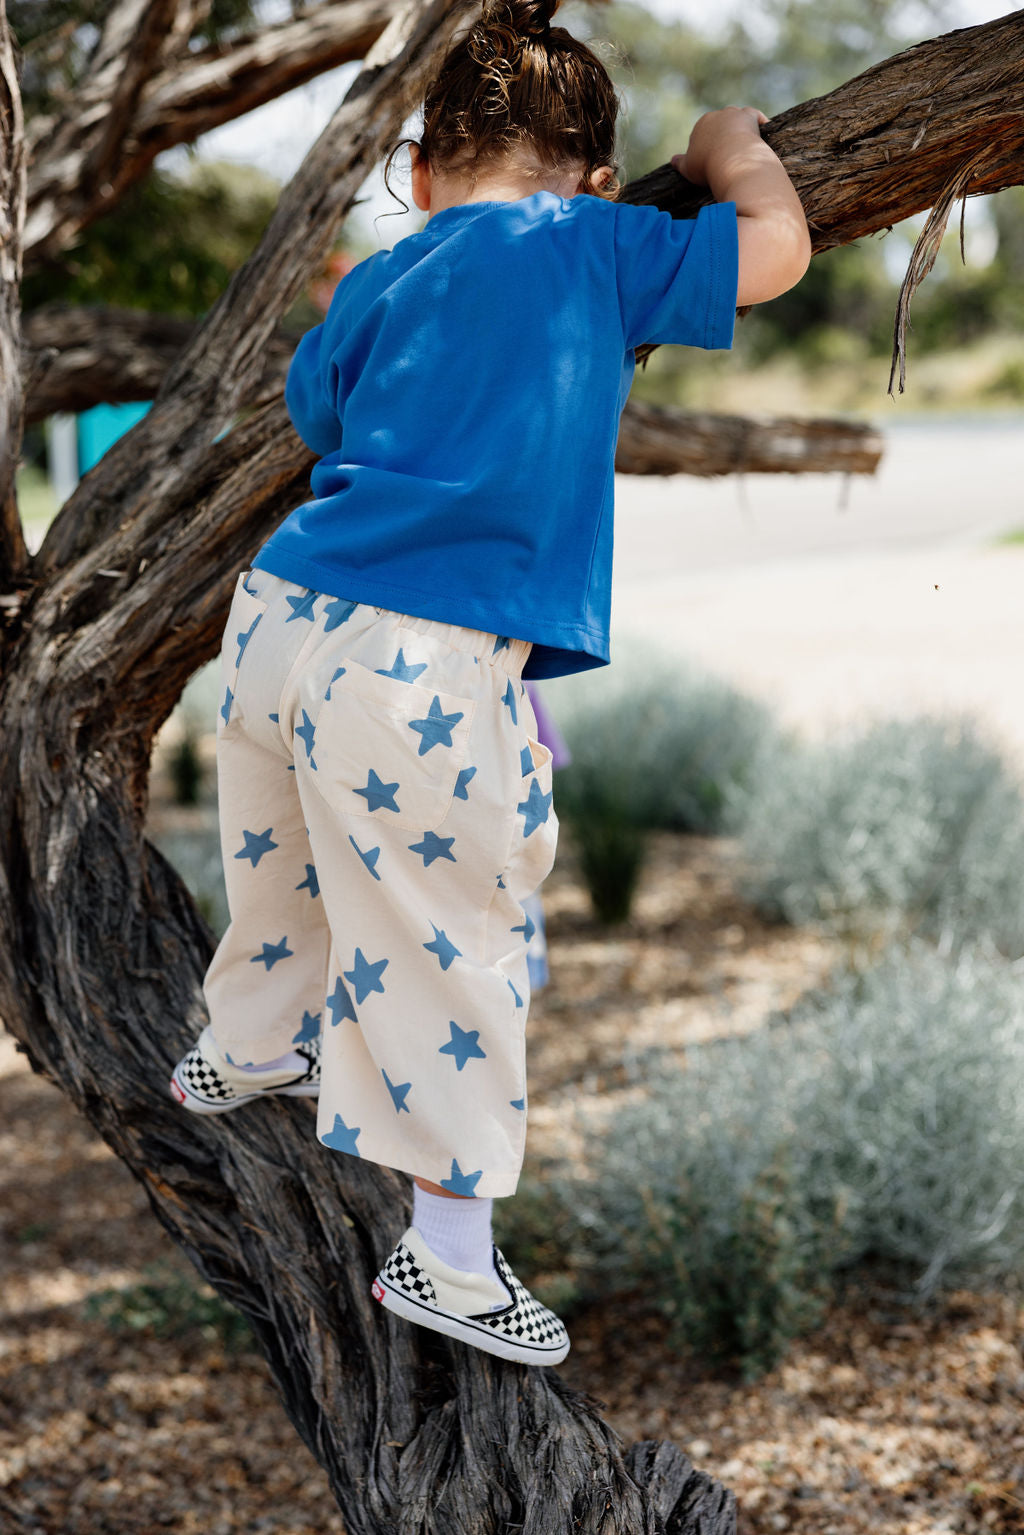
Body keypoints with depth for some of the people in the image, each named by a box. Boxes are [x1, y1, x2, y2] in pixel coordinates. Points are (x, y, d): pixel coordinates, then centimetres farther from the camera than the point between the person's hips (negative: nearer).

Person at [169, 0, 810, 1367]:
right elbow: (778, 247, 3)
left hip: (280, 618, 7)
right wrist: (728, 145, 21)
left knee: (285, 869, 31)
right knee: (449, 953, 4)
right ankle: (449, 1257, 13)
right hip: (425, 674, -7)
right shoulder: (590, 243, -2)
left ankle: (247, 1049, 57)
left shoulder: (378, 285, 14)